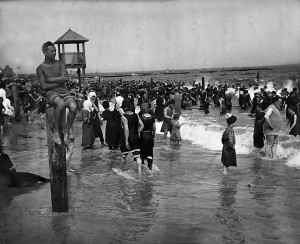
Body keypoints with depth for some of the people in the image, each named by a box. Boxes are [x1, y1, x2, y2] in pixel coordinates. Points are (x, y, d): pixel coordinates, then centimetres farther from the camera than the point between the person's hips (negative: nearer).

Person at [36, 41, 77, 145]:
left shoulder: (60, 64, 13)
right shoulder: (41, 68, 5)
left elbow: (66, 78, -4)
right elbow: (44, 86, -7)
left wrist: (50, 79, -5)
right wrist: (59, 80, -5)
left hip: (64, 92, 3)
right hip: (51, 93, -3)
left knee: (74, 106, -28)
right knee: (61, 104, -38)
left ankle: (67, 130, -5)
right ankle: (56, 131, -21)